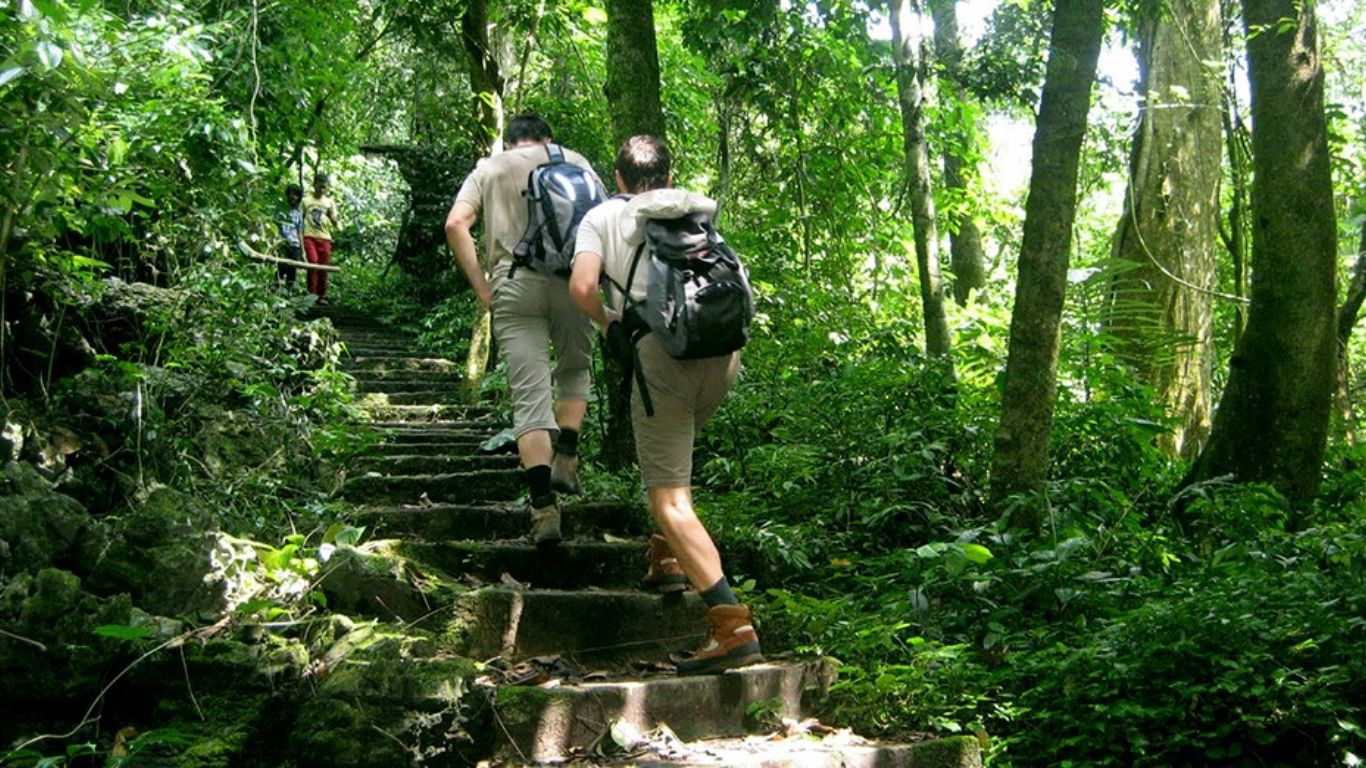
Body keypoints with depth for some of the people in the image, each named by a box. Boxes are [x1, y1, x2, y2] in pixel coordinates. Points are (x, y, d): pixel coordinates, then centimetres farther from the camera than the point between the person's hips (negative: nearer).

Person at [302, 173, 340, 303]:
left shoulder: (330, 202, 16)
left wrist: (331, 216, -9)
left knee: (324, 267, -1)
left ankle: (321, 296, 7)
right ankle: (312, 293, -15)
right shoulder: (306, 201, 11)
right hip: (309, 236, -2)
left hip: (325, 238, 2)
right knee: (313, 262, -20)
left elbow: (335, 223, 12)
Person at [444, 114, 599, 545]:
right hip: (570, 279, 0)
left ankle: (544, 508, -10)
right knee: (574, 370, 24)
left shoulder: (488, 169, 19)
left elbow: (456, 225, 3)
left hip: (513, 286, 0)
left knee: (529, 397, -2)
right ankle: (566, 457, 7)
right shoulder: (574, 162, 18)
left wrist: (482, 289, 3)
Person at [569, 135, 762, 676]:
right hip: (722, 350, 5)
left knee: (670, 499, -5)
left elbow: (582, 287, -4)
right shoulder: (700, 209, 23)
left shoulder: (602, 216, 12)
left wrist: (607, 323, 15)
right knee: (670, 454, 33)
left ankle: (731, 623, -18)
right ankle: (669, 560, 28)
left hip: (661, 352, -5)